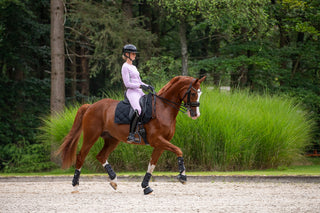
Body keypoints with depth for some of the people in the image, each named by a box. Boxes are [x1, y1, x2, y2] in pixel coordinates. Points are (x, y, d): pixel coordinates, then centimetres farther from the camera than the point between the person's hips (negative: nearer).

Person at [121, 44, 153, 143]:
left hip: (139, 93, 10)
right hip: (131, 92, -10)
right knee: (138, 110, -33)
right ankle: (131, 134, -35)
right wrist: (140, 86, -19)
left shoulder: (133, 67, 23)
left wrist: (147, 86, 7)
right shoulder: (125, 67, -3)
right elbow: (127, 83, -11)